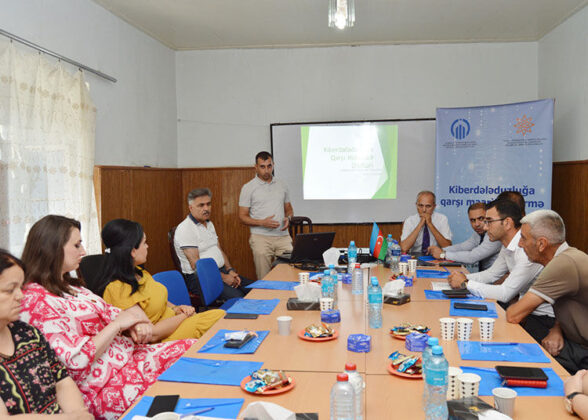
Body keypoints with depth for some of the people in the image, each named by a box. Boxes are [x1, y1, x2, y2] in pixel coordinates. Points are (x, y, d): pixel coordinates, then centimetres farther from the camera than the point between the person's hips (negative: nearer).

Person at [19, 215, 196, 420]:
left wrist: (135, 323, -6)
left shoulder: (70, 286, 14)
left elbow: (108, 312, 16)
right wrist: (117, 324, -15)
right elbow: (77, 361, -23)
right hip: (106, 385, -9)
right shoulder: (37, 301, -17)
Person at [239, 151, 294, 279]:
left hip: (283, 236, 3)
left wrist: (288, 218, 0)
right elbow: (243, 216, 0)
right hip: (261, 238, -3)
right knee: (264, 278, -6)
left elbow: (289, 208, 23)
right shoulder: (248, 188, 2)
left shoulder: (281, 185, 14)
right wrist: (262, 223, -15)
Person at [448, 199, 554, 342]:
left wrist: (465, 284, -18)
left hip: (543, 319, -8)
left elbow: (505, 293, -27)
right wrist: (465, 277, -1)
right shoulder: (507, 246, 5)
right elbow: (492, 274, 17)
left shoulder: (528, 249, -26)